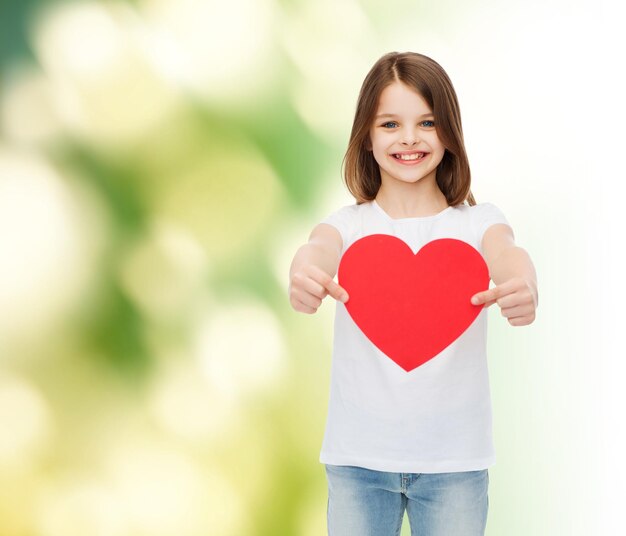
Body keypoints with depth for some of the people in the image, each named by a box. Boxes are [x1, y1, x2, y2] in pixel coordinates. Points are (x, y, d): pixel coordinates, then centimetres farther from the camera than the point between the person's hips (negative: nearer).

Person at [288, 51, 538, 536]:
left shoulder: (477, 220, -1)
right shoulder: (348, 224, 0)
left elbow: (506, 253, -22)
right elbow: (320, 249, -22)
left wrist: (523, 284, -47)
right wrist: (304, 274, -47)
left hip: (454, 457, 0)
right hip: (359, 456, 0)